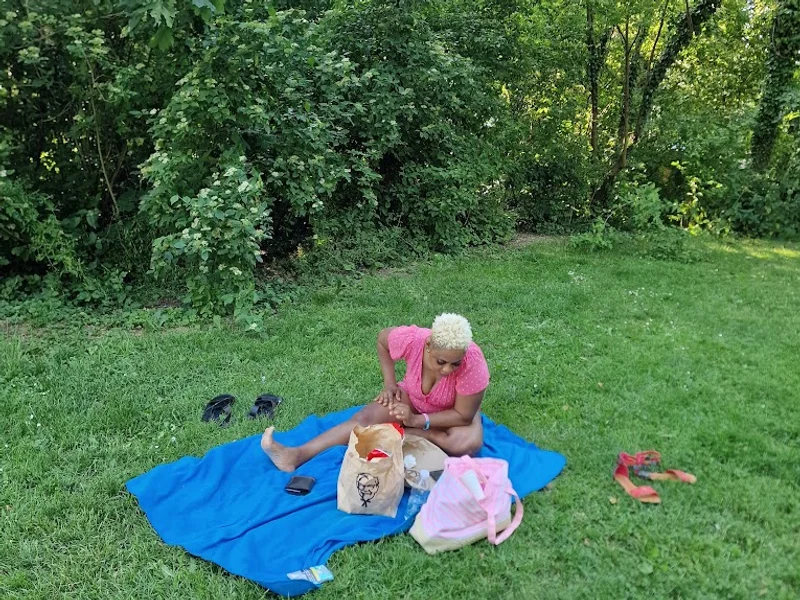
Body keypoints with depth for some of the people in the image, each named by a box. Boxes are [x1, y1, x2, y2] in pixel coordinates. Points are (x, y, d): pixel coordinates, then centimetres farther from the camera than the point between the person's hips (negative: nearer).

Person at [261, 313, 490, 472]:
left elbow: (463, 415, -28)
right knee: (366, 418, -21)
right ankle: (297, 454, -29)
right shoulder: (411, 339, -31)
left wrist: (417, 420, -35)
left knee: (468, 443, -35)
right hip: (412, 397, 2)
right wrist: (390, 383, -12)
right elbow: (382, 339, -8)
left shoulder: (473, 363, -37)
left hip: (454, 411, -1)